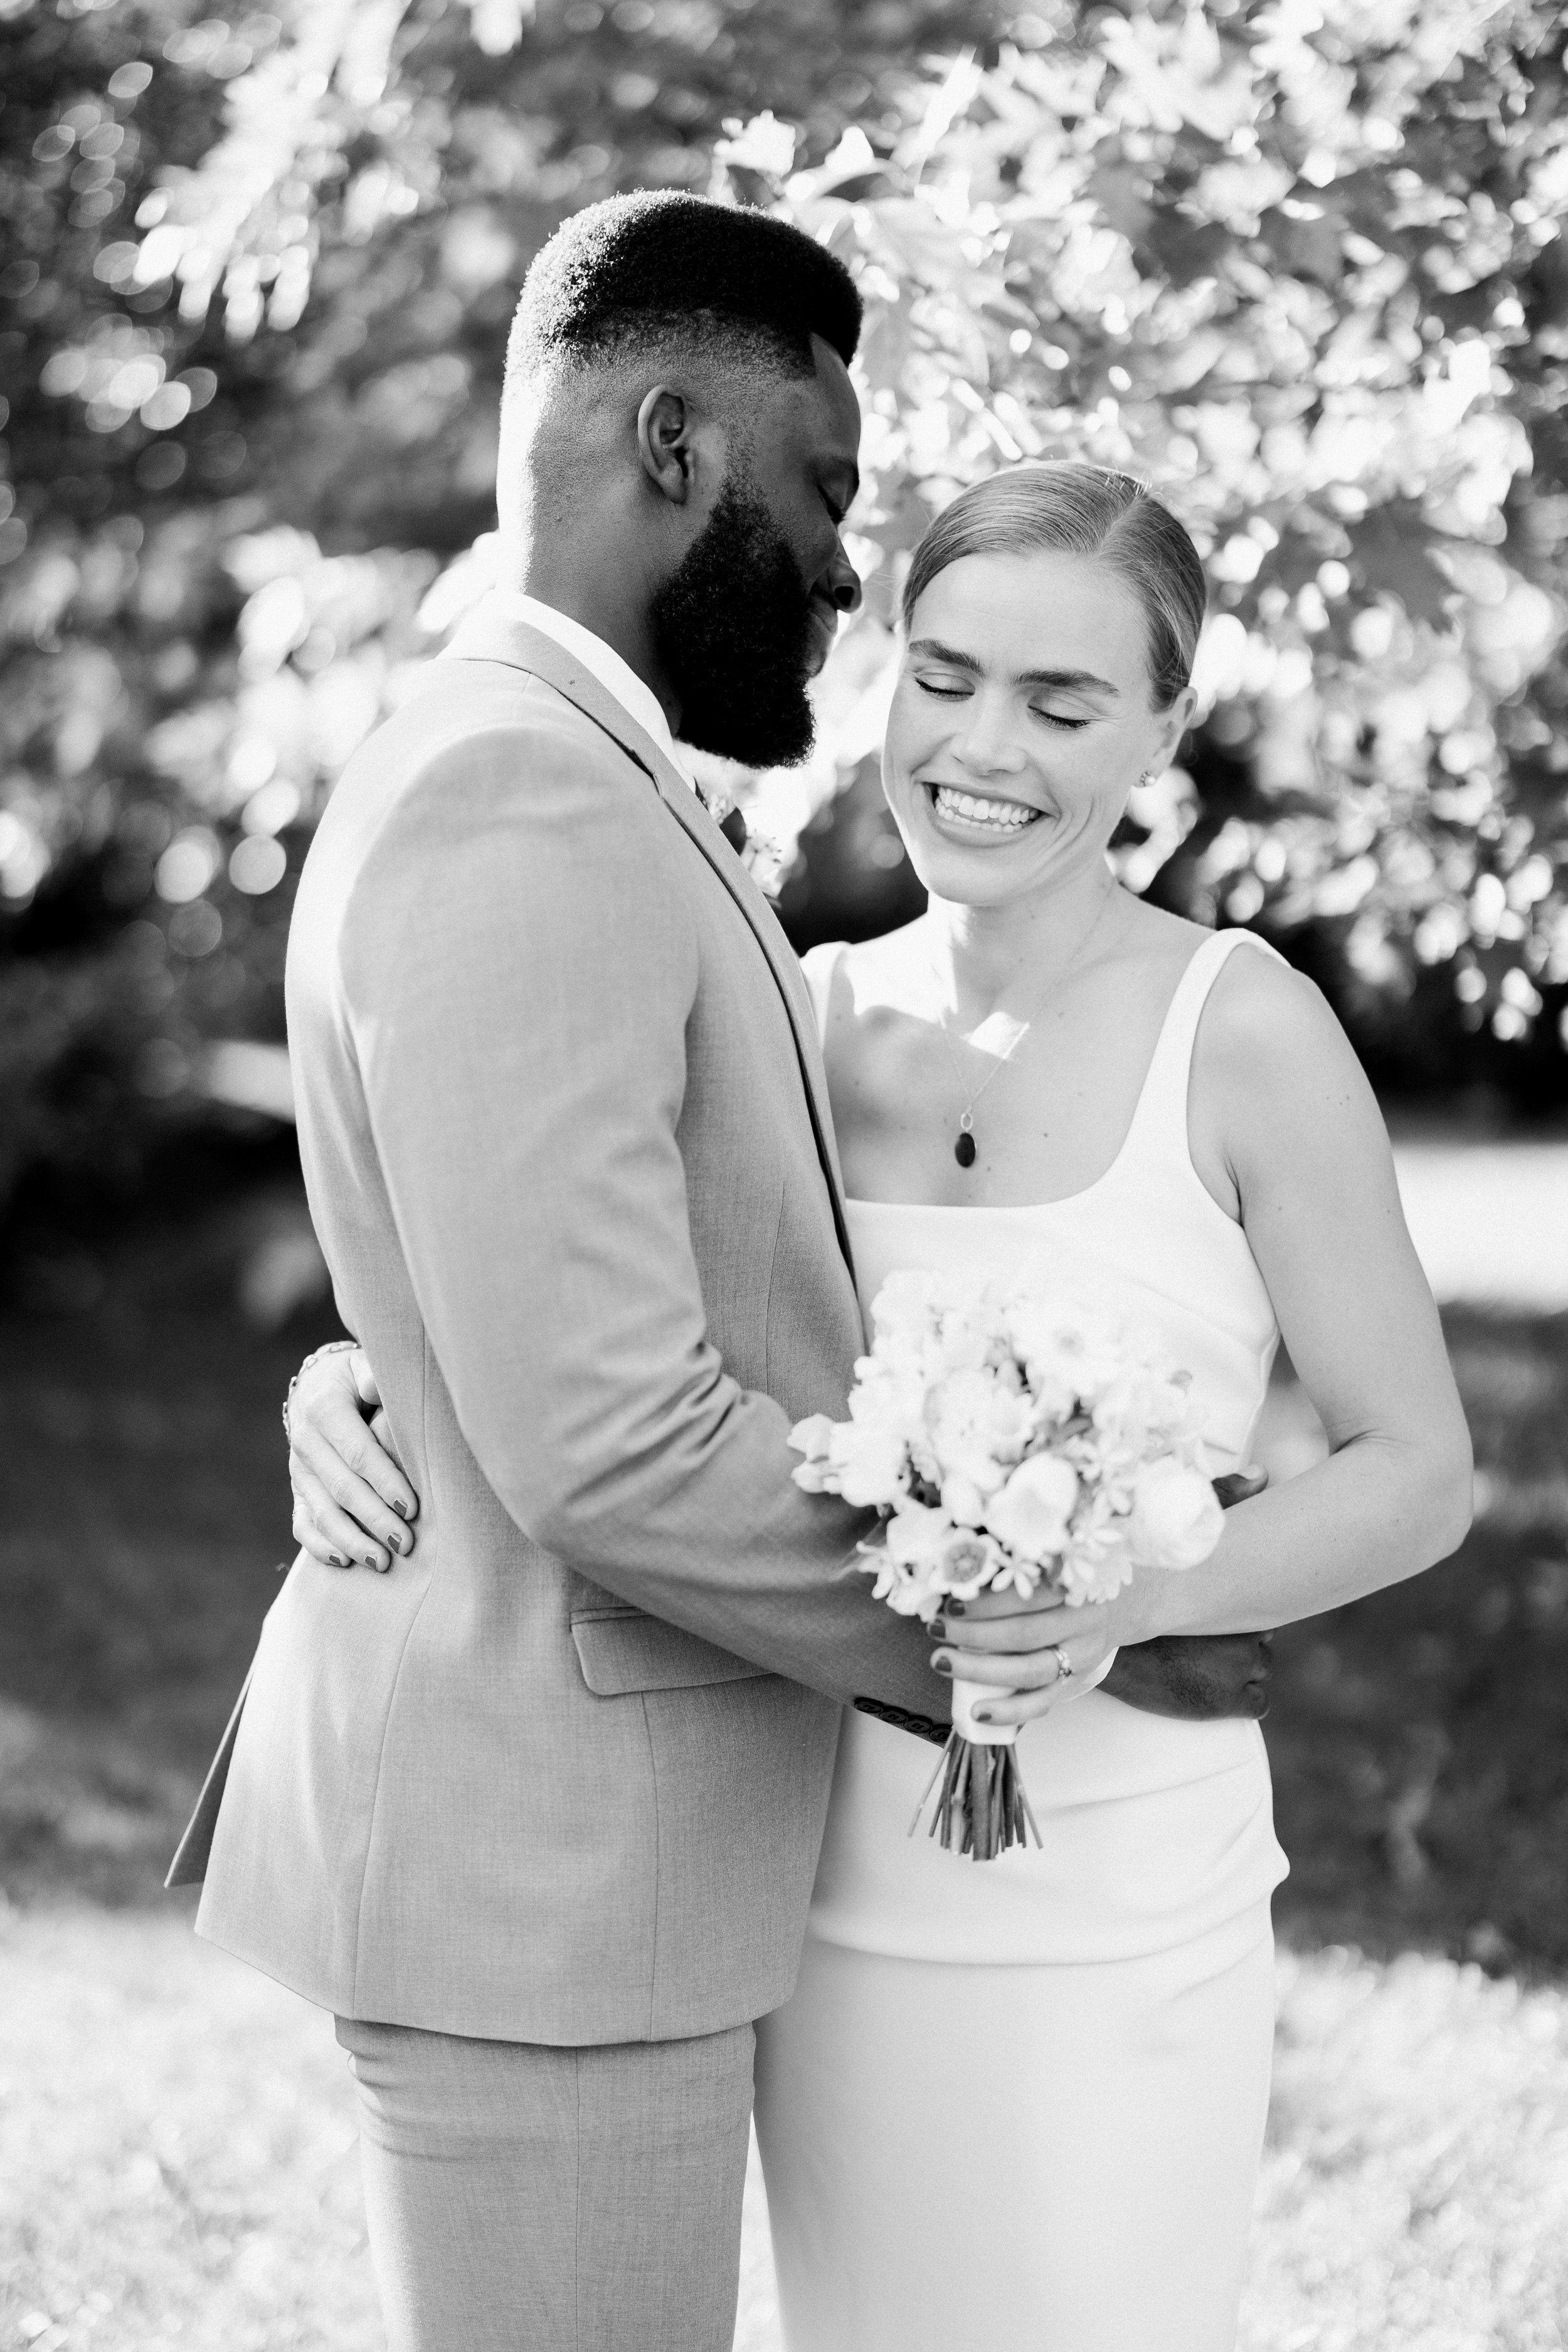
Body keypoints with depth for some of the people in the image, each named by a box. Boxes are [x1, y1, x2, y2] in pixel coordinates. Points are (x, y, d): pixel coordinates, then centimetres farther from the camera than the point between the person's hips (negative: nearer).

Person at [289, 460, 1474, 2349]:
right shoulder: (811, 1013, 3)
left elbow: (1417, 1473, -4)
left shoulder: (1241, 1030, -9)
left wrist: (1131, 1603, -21)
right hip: (828, 1887, 4)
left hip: (1105, 1910, -4)